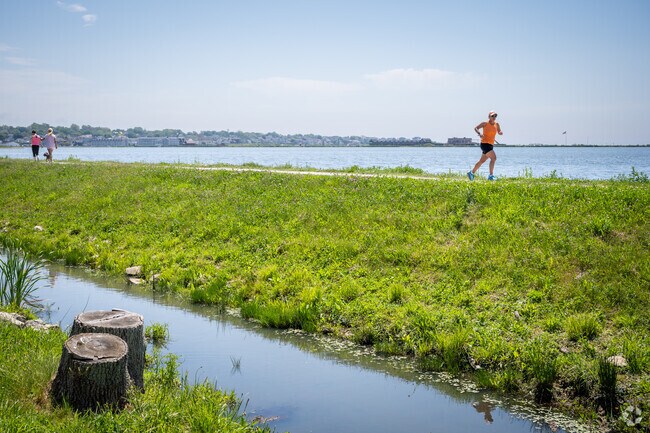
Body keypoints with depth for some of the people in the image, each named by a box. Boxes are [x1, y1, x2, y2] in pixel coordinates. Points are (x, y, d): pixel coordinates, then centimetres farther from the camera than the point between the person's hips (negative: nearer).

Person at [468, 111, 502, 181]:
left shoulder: (496, 124, 10)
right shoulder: (485, 124, -5)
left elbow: (499, 132, 13)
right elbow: (476, 128, -1)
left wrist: (500, 133, -12)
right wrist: (479, 133, -20)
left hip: (491, 145, 7)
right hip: (485, 143, -7)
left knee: (482, 161, 15)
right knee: (493, 158, -21)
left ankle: (471, 173, 29)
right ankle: (491, 175, -20)